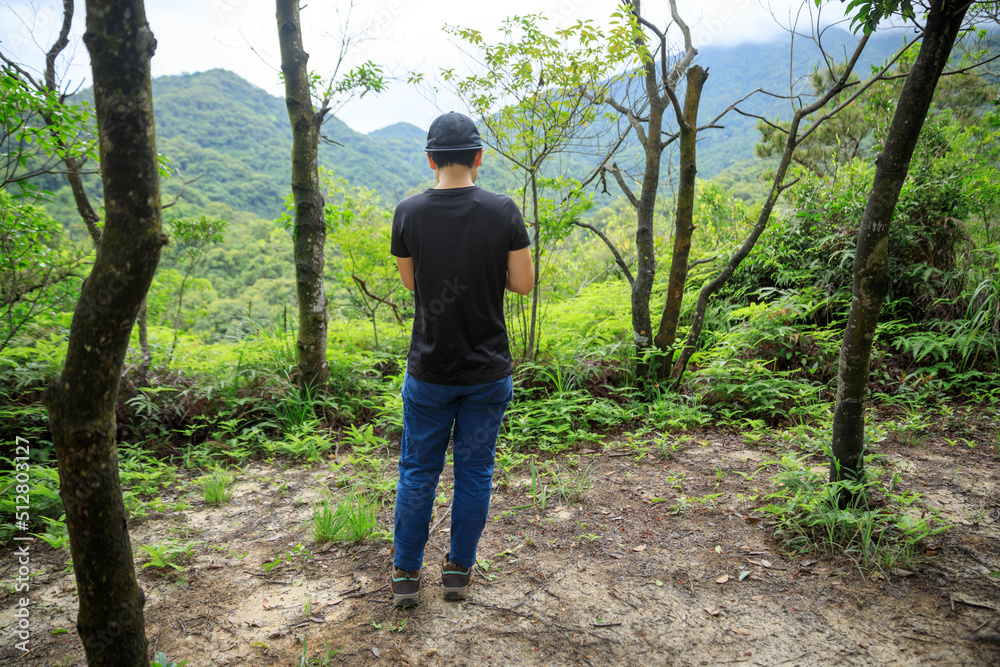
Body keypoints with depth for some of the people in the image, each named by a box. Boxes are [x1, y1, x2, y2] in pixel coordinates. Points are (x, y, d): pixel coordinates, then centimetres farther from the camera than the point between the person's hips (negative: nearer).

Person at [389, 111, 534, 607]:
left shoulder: (408, 213, -6)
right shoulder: (503, 211, -9)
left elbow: (410, 282, 6)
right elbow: (523, 284, -4)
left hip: (429, 371, 0)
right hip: (488, 371, 0)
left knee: (418, 472, 14)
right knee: (474, 471, 14)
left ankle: (406, 575, 26)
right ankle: (459, 571, 27)